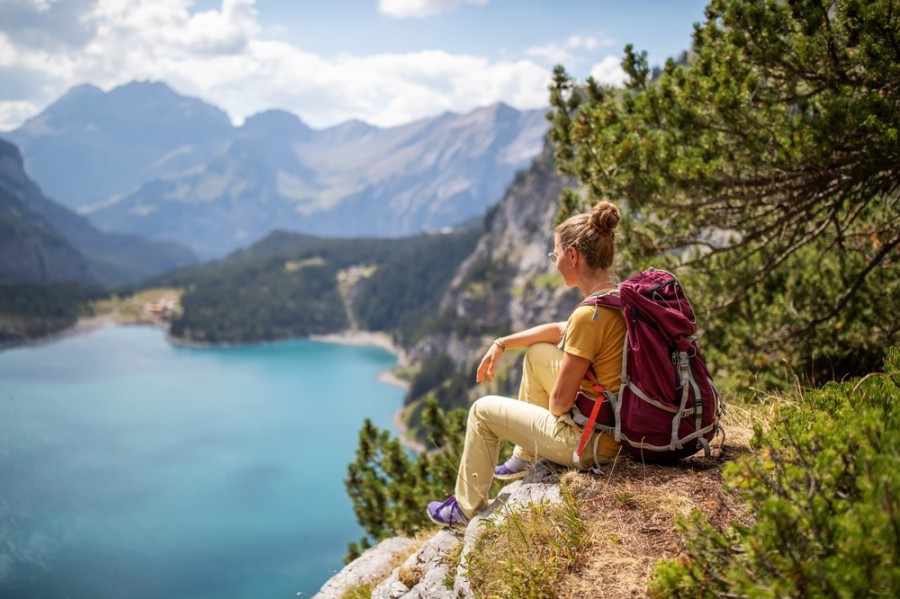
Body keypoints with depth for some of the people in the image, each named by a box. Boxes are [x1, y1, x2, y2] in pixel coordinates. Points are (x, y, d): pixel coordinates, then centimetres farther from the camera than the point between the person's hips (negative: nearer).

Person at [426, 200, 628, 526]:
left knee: (483, 410, 10)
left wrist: (553, 405, 2)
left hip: (589, 441, -8)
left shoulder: (590, 315, -27)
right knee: (537, 353, 23)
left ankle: (467, 508, 28)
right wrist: (502, 344, 16)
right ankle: (525, 457, 35)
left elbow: (560, 402, -22)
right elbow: (561, 330, 18)